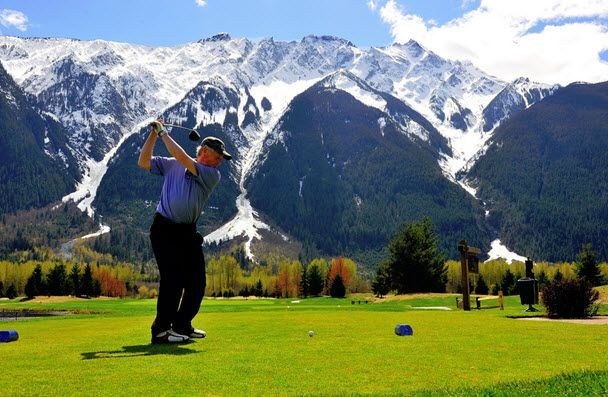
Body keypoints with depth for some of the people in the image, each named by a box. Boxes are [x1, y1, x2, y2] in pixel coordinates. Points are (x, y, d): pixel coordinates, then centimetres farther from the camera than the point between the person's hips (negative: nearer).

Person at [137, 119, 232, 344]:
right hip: (164, 229, -4)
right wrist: (154, 134, -5)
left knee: (196, 281, 5)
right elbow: (143, 162, 2)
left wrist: (164, 133, -9)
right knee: (173, 278, -13)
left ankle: (182, 325, 22)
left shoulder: (212, 175, 1)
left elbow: (183, 159, -13)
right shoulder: (171, 165, 4)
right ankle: (160, 330, -5)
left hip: (188, 232, 4)